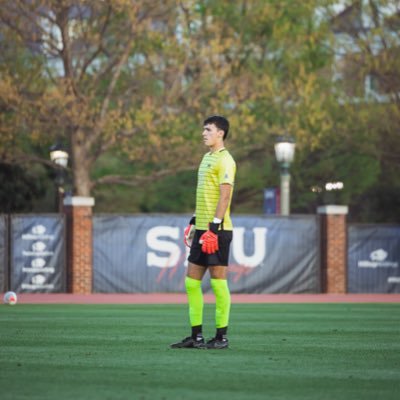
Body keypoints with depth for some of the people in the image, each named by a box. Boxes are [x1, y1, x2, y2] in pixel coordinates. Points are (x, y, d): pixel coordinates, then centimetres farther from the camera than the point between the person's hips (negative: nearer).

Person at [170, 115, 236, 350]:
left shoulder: (224, 160, -11)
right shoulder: (207, 158, 18)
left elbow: (224, 197, -18)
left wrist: (213, 228, -22)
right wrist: (194, 224, 22)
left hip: (217, 230, -9)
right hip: (202, 228, 9)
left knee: (218, 280, -4)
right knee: (192, 280, 8)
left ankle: (222, 337, 1)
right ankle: (196, 336, 12)